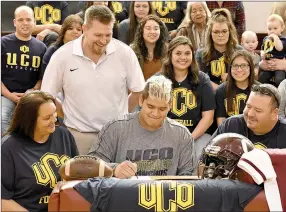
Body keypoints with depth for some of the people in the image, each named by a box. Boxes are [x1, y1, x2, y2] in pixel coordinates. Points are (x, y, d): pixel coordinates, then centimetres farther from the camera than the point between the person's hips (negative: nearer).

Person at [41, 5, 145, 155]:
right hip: (78, 135, -1)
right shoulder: (62, 56, -10)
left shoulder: (124, 53, -8)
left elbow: (138, 91, 5)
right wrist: (70, 118, 5)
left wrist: (120, 116, 8)